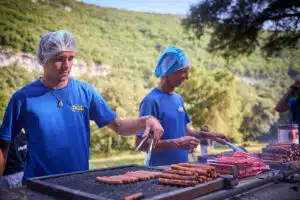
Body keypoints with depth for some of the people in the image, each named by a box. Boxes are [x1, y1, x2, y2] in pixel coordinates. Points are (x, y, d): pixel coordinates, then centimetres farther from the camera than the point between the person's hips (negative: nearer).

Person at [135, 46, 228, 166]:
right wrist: (176, 143, -25)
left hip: (182, 167, 7)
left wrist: (209, 135, 7)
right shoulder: (151, 101, -17)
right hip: (160, 169, -7)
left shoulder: (178, 99, 7)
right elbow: (140, 143, -20)